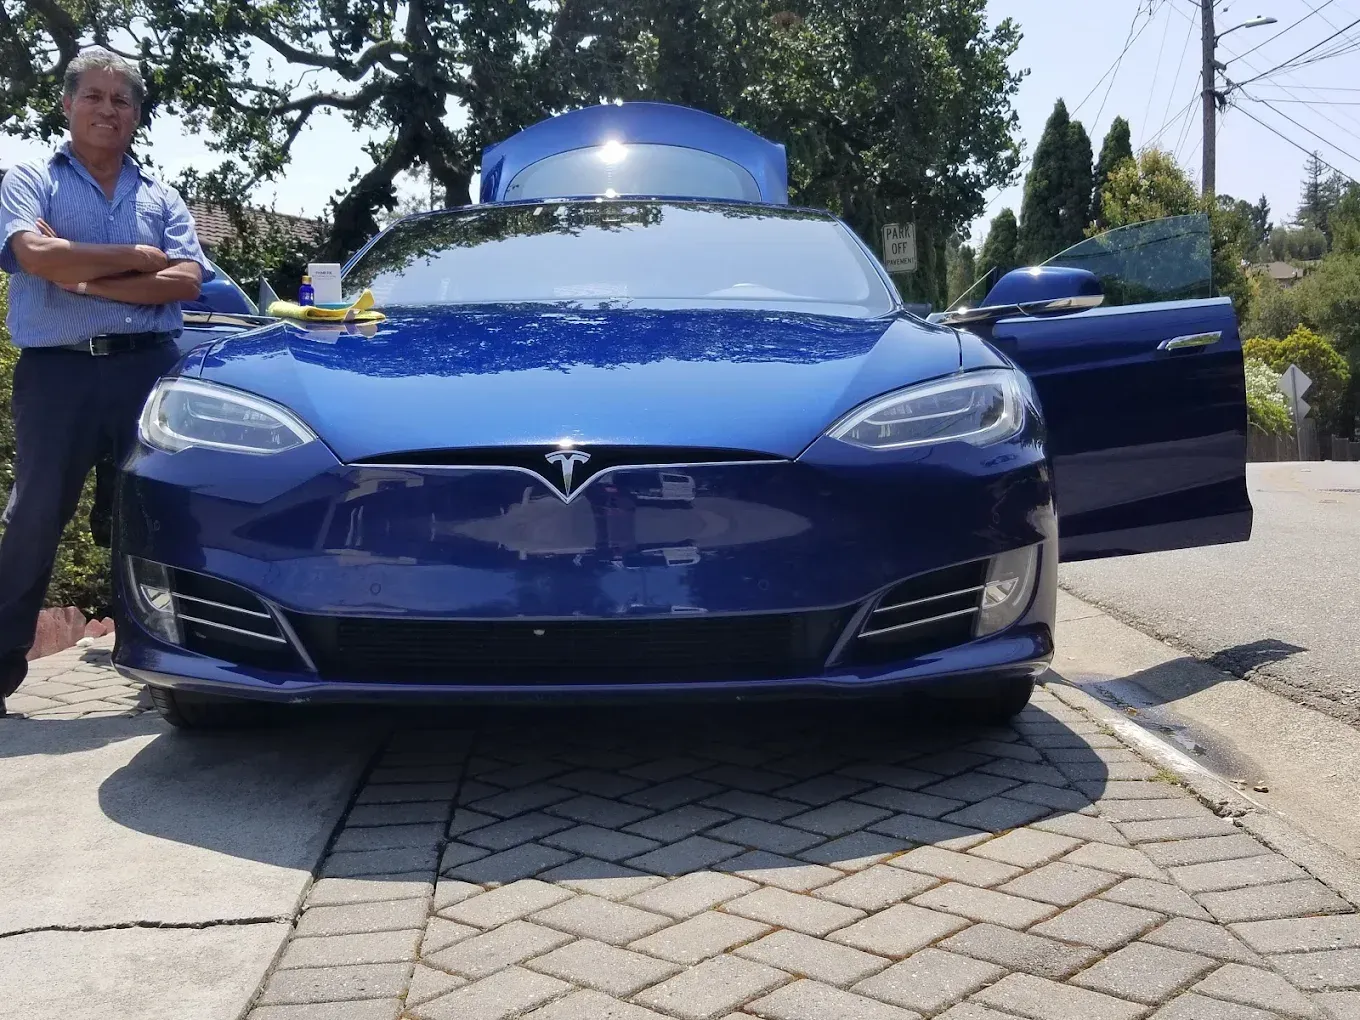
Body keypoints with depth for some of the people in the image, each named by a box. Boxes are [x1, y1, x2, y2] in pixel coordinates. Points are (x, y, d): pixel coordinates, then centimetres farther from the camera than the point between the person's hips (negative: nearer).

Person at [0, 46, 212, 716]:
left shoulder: (161, 198, 15)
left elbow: (186, 282, -1)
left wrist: (88, 281, -10)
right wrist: (137, 257, -7)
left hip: (150, 367, 3)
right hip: (58, 372, -2)